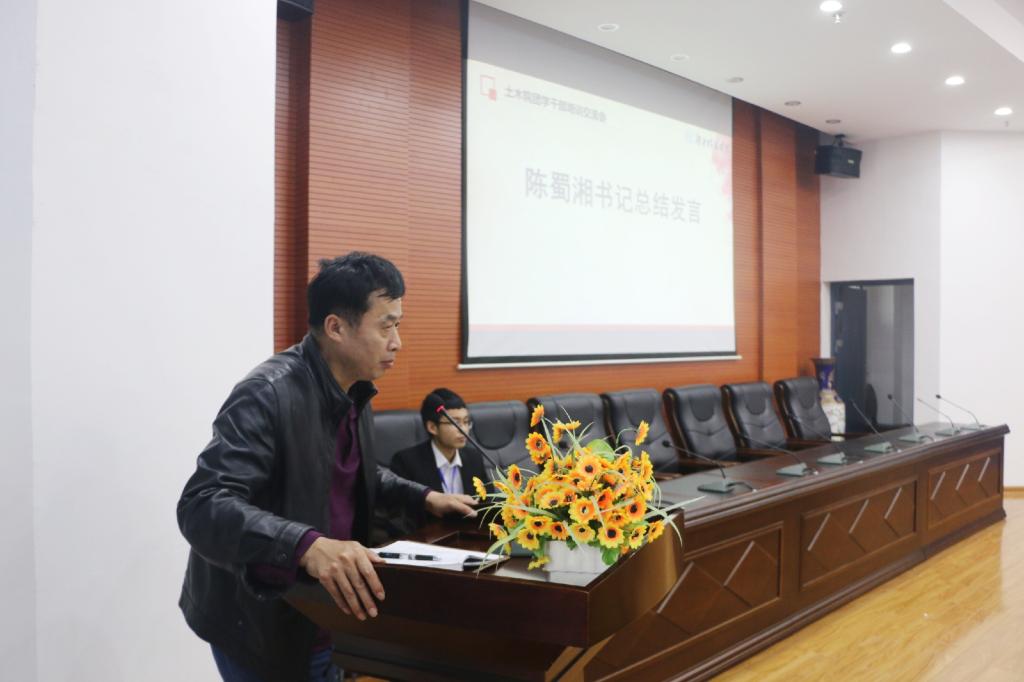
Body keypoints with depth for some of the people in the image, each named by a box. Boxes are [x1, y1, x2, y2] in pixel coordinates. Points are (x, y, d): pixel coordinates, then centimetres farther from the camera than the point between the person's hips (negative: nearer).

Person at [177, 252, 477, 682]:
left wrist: (425, 498, 8)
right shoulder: (268, 394, -25)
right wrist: (306, 545, -46)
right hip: (260, 627, -8)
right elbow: (202, 506, -34)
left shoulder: (355, 392, 2)